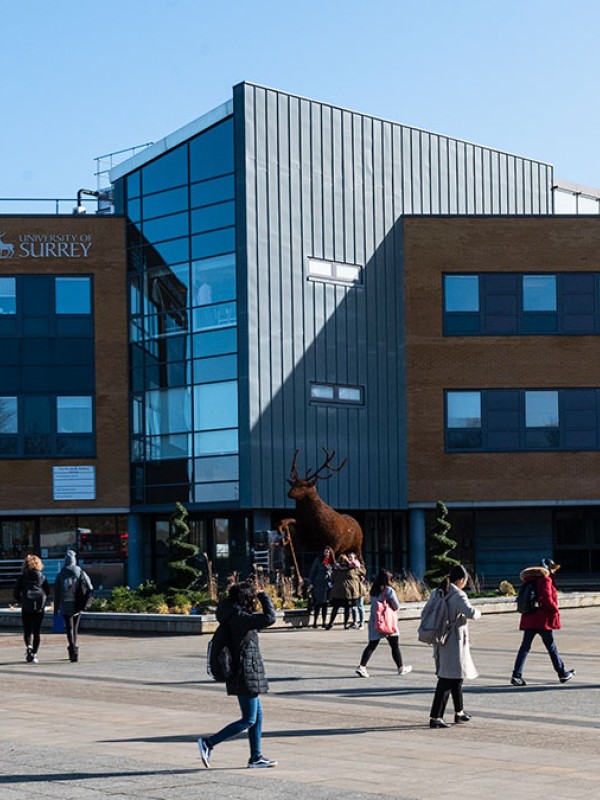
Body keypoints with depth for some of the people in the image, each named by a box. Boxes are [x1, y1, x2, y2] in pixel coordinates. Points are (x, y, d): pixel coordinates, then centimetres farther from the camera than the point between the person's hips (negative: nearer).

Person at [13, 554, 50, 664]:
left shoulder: (22, 577, 2)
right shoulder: (42, 577, 7)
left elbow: (15, 593, 0)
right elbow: (47, 592, 7)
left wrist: (21, 602, 15)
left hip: (26, 608, -1)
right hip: (40, 607, 1)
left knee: (27, 630, 8)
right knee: (37, 632, 7)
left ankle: (28, 647, -18)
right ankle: (34, 654, 2)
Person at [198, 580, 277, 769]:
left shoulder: (233, 616, 8)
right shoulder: (239, 617, -20)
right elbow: (269, 618, -28)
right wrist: (265, 597, -14)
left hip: (241, 674, 10)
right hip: (246, 674, -10)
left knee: (258, 715, 16)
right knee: (248, 720, -3)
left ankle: (256, 757, 21)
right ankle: (209, 743, -4)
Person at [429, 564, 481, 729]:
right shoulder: (458, 595, -16)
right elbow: (470, 613, -27)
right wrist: (478, 613, -6)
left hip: (440, 640, 9)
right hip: (454, 642, -9)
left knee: (456, 677, 21)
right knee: (448, 679, -6)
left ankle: (459, 713, 33)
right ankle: (435, 717, -10)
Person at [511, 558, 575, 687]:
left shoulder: (531, 581, 16)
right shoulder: (545, 580, -10)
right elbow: (547, 598, -20)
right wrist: (556, 610, -8)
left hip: (529, 618, 7)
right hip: (543, 619, -7)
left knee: (525, 647, 3)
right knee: (551, 647, 5)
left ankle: (516, 675, -5)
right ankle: (562, 673, 17)